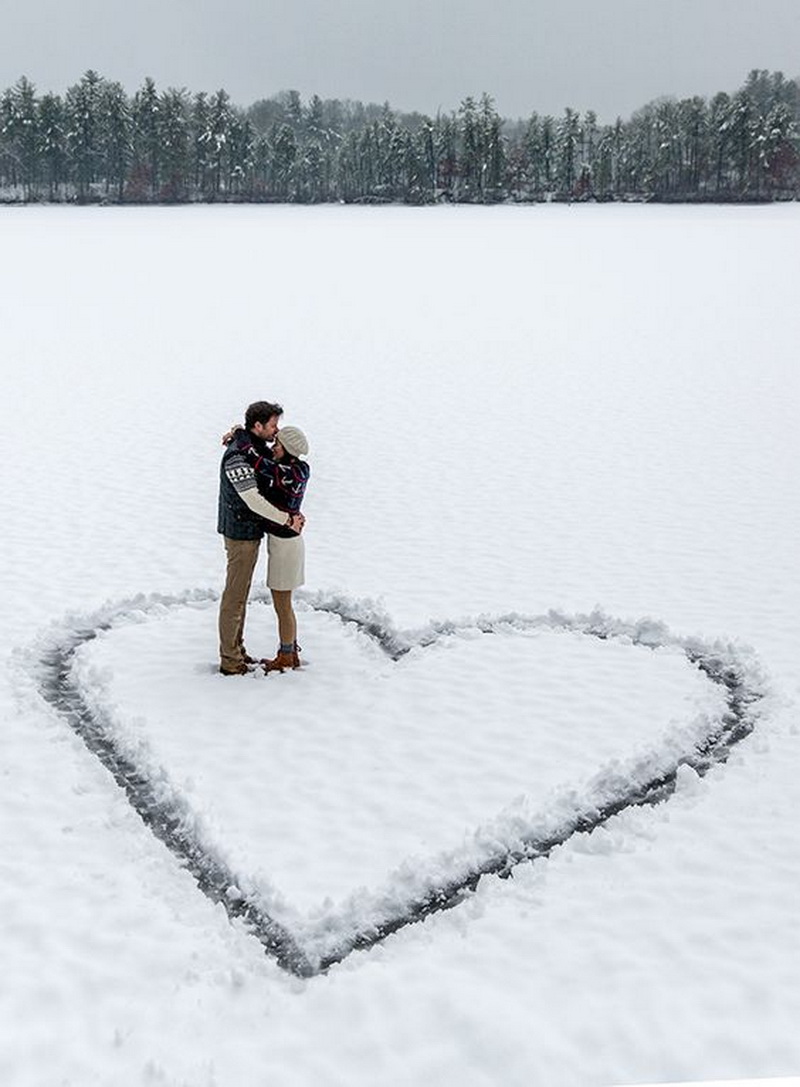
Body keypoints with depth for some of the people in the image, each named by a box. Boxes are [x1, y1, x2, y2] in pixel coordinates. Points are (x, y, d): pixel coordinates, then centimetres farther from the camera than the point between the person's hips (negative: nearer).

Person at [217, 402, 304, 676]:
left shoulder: (258, 450, 8)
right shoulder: (237, 457, -23)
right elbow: (253, 500, -27)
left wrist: (292, 513, -2)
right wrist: (288, 519, -20)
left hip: (251, 533, 10)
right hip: (241, 535, -10)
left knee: (240, 594, 18)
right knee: (234, 597, -2)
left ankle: (236, 650, 29)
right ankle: (230, 661, 6)